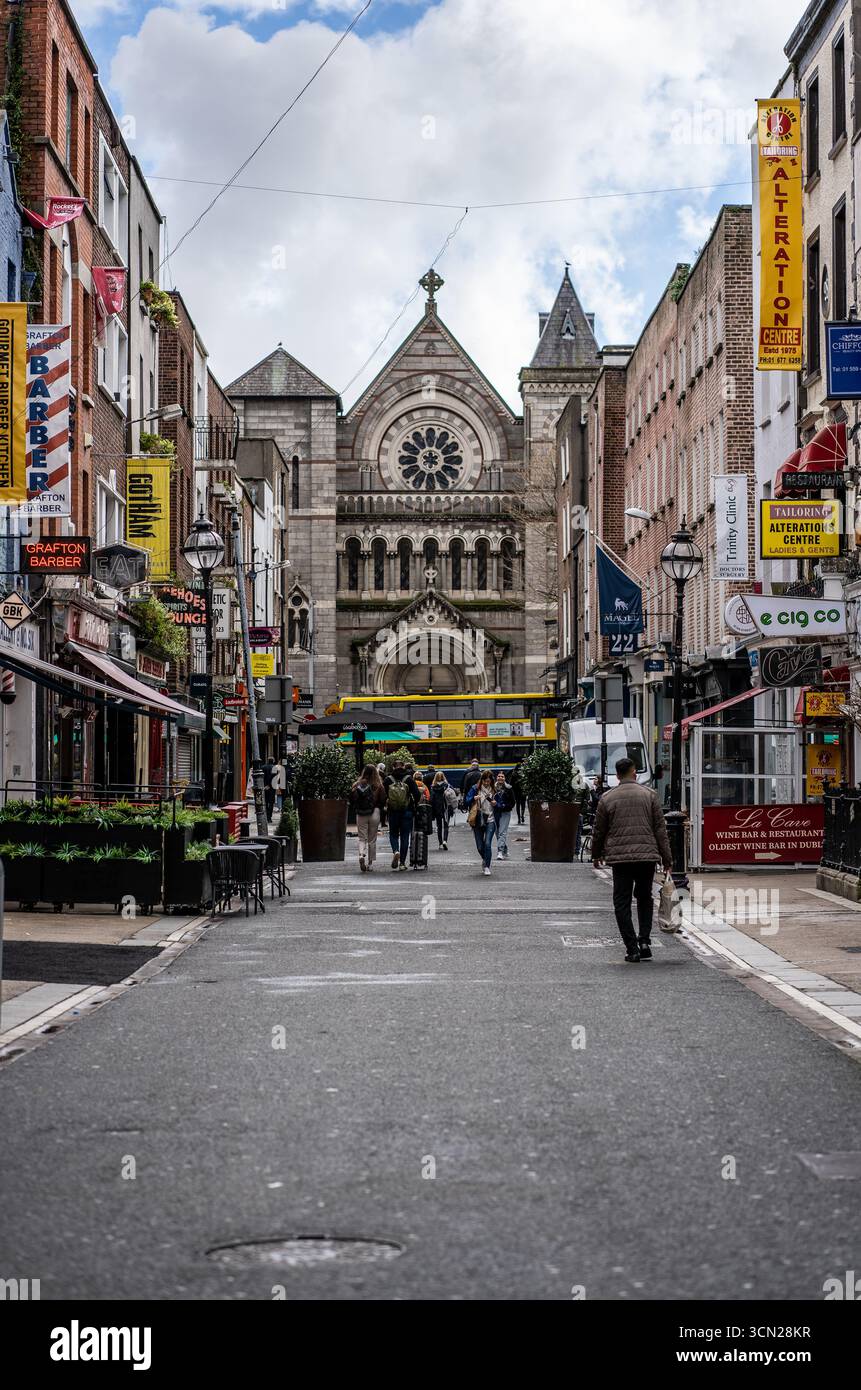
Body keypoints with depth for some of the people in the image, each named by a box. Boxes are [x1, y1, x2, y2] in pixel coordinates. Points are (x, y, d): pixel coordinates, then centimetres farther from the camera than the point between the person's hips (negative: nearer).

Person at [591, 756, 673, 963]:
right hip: (647, 856, 1)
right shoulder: (648, 794, 3)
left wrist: (596, 854, 27)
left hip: (619, 857, -1)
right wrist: (667, 859, 8)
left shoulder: (607, 798, 3)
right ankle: (645, 941, 7)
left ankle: (632, 948, -1)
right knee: (644, 898, 19)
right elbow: (660, 828, 3)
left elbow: (598, 830, 10)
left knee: (622, 903, 5)